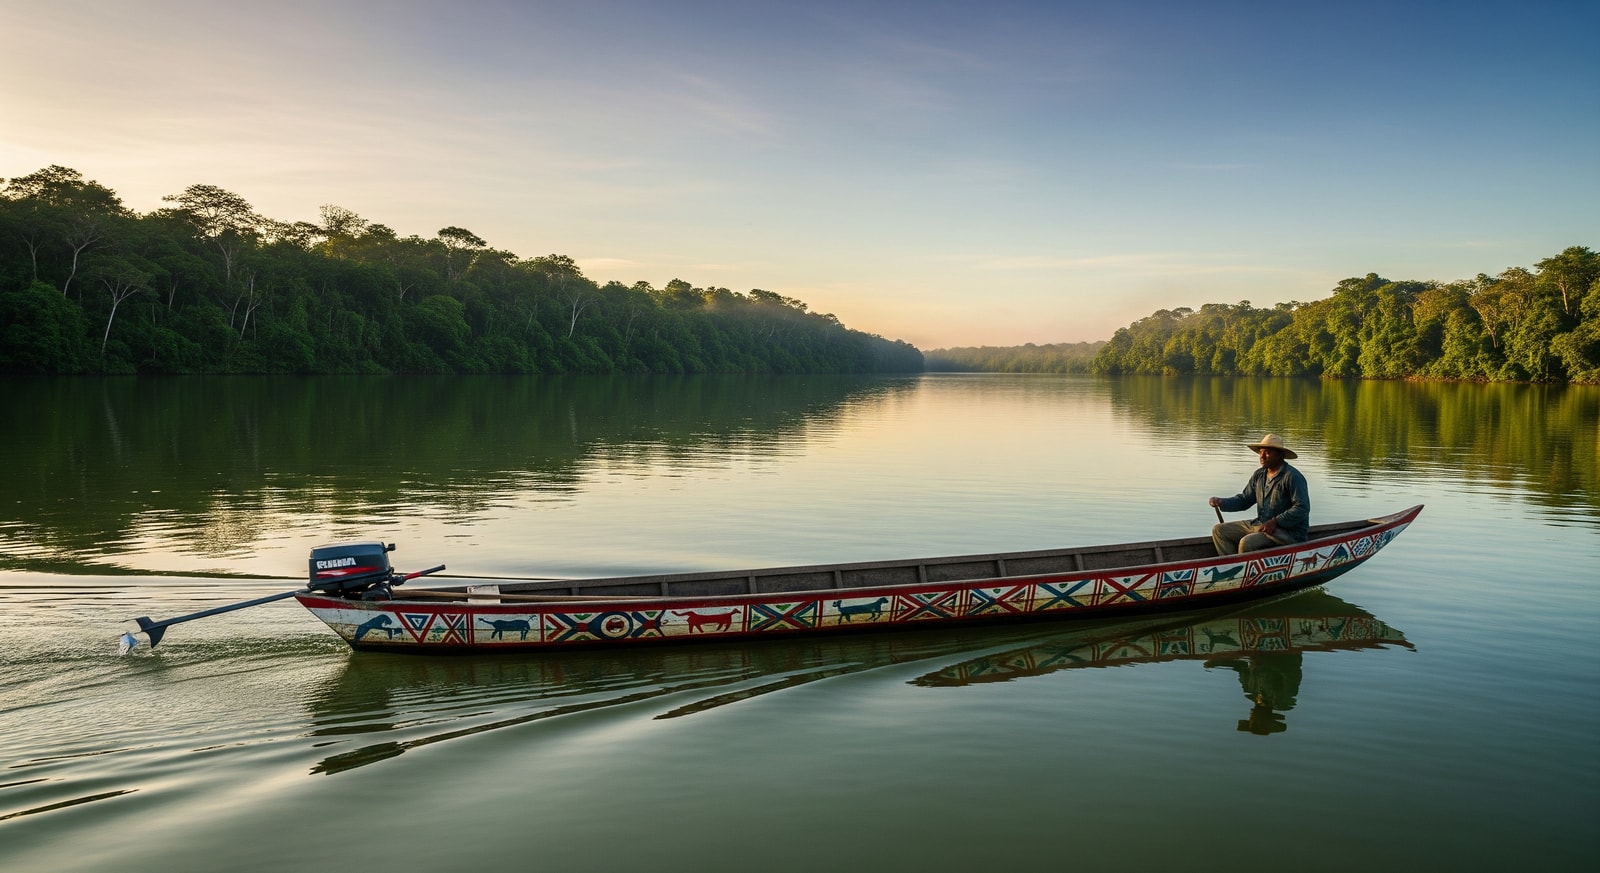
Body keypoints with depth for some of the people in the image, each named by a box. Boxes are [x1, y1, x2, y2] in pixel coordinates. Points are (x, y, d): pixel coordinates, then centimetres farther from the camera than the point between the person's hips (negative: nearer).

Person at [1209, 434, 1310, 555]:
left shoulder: (1292, 477, -14)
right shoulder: (1259, 475, 10)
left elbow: (1302, 508, -20)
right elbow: (1244, 499, 13)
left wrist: (1275, 522, -24)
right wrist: (1221, 502, -5)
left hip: (1289, 531, -9)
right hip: (1260, 525, 9)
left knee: (1247, 543, -32)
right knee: (1219, 530, 0)